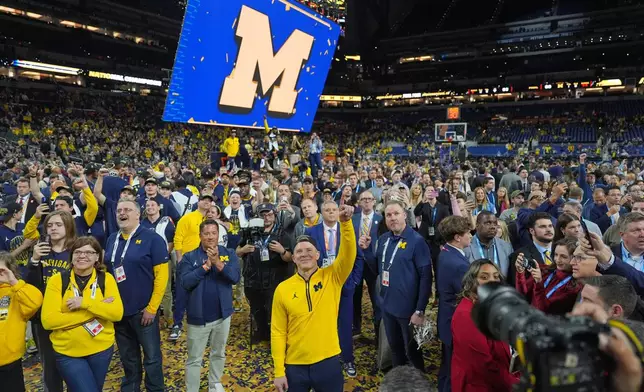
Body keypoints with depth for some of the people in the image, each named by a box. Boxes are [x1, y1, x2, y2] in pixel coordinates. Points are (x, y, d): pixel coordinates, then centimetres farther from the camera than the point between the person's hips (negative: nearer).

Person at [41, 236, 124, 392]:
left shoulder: (106, 279, -4)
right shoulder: (57, 280, -6)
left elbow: (117, 313, -13)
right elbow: (48, 320, -15)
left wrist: (85, 303, -23)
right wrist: (96, 311, -19)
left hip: (101, 349, 2)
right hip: (67, 352, -2)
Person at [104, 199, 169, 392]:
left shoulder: (152, 239, -11)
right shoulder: (112, 240, 6)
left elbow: (161, 275, -14)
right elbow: (106, 270, 13)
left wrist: (152, 307, -16)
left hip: (143, 310, -5)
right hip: (118, 309, 5)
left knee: (151, 356, 9)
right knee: (127, 356, 21)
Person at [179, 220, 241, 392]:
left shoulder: (229, 254, -5)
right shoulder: (190, 257, -7)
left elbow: (235, 277, -17)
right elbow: (186, 282, -18)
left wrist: (218, 263, -29)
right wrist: (206, 266, -25)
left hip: (222, 314, 2)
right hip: (198, 316, -2)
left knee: (219, 353, 21)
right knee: (194, 358, 10)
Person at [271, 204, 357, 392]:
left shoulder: (332, 277, -5)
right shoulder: (283, 289, -4)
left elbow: (348, 252, -22)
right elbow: (278, 332, -1)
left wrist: (345, 222, -36)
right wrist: (279, 371, -3)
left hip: (328, 362, 0)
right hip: (295, 365, 0)